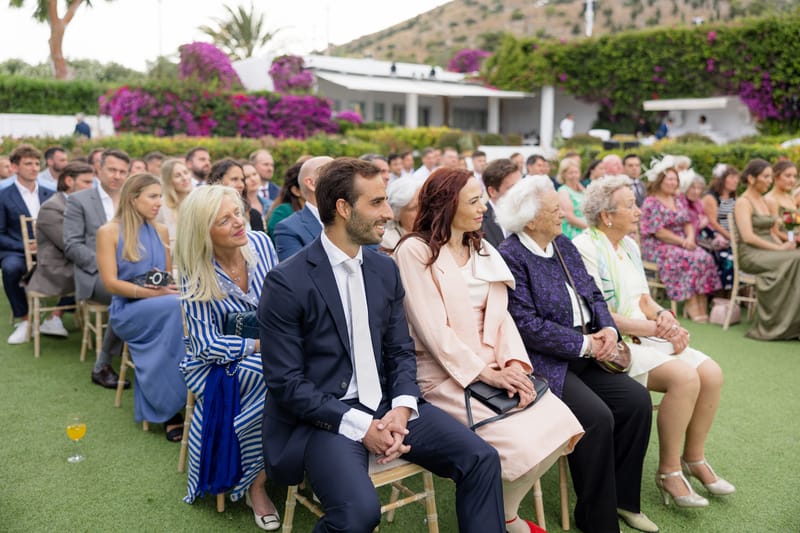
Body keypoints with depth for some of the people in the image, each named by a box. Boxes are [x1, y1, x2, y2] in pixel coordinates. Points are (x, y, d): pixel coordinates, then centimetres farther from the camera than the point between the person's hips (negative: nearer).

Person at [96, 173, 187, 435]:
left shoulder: (161, 231, 14)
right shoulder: (109, 231, -2)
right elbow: (110, 282, -9)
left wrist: (169, 286, -7)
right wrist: (151, 292, -20)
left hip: (160, 307, 5)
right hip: (127, 310, -4)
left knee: (179, 308, -31)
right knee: (178, 307, -33)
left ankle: (168, 407, -22)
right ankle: (170, 408, -24)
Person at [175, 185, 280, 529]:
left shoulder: (261, 243, -7)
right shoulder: (196, 277, -14)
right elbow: (208, 346, -14)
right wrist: (261, 344, -24)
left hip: (270, 350, 4)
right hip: (218, 364, -4)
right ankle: (255, 484, -11)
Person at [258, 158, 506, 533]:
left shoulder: (385, 269, 6)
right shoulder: (286, 282, -13)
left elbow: (400, 350, 9)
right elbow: (285, 383, -13)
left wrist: (402, 407, -10)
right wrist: (360, 426, -18)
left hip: (385, 405, 6)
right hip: (324, 417, -5)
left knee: (481, 458, -9)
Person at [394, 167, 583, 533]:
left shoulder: (484, 251, 14)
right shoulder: (415, 251, -9)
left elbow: (499, 315, 6)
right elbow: (432, 329, -15)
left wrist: (513, 362, -11)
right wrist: (485, 373, -17)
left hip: (493, 367, 7)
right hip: (446, 374, -6)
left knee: (560, 425, -13)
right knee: (522, 442, -22)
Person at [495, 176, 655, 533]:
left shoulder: (564, 246, 13)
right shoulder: (510, 258, -14)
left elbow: (593, 295, 16)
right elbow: (527, 325, -20)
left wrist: (608, 329, -4)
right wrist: (585, 344, -15)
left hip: (585, 356, 8)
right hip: (544, 363, -8)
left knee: (637, 400, -7)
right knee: (597, 417, -24)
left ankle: (622, 497, 11)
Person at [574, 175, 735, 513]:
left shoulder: (629, 245, 13)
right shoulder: (584, 249, -13)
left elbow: (643, 299, 15)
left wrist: (664, 316, -8)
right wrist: (656, 328, -16)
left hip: (644, 337, 8)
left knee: (711, 373, -8)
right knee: (685, 377, -25)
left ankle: (694, 458, 10)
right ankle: (668, 472, -8)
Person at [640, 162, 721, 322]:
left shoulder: (680, 200, 16)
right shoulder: (651, 203, -6)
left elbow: (688, 223, 13)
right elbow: (658, 232, -13)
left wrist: (690, 238, -8)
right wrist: (682, 241, -16)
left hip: (683, 243, 6)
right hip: (658, 247, -6)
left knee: (705, 258, -21)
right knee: (690, 259, -31)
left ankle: (702, 306, -21)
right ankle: (691, 306, -23)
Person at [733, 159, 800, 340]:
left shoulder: (764, 201, 21)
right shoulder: (743, 202, -5)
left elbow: (771, 232, 20)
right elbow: (748, 236, -17)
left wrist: (782, 244, -2)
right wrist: (778, 248, -18)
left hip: (768, 251, 7)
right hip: (750, 255, -7)